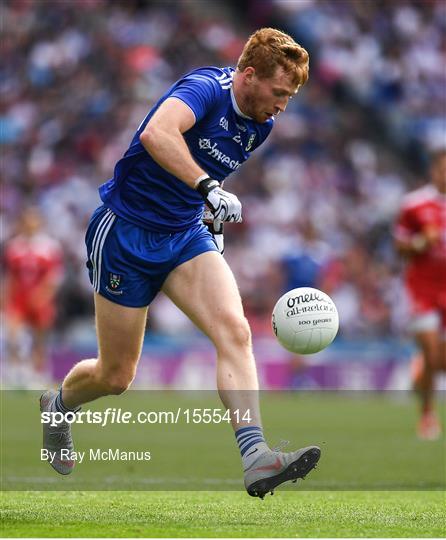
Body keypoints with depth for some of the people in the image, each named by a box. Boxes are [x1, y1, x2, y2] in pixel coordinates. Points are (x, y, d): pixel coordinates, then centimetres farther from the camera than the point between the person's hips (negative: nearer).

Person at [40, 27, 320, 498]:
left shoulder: (260, 125, 4)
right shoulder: (206, 88, -22)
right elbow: (156, 133, -43)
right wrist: (208, 187, -49)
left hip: (186, 235, 6)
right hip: (125, 233, -6)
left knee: (235, 331, -20)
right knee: (116, 377, 5)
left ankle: (255, 458, -30)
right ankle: (58, 405, 39)